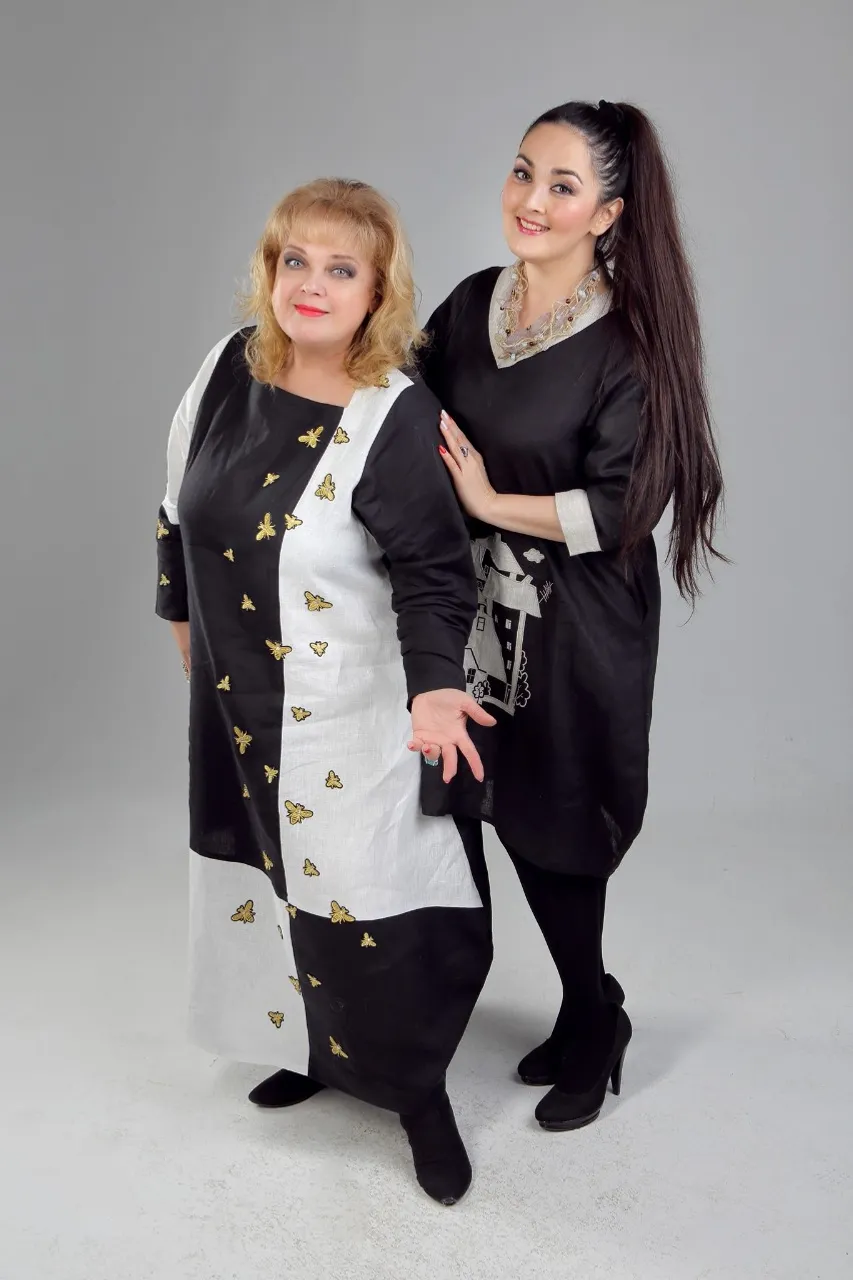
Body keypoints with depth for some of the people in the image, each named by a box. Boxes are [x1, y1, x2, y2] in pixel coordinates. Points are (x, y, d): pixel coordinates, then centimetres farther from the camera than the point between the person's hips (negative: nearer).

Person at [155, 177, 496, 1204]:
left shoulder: (399, 419, -19)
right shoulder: (232, 365, -2)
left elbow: (433, 573, -17)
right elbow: (181, 505, 11)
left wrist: (435, 685, -32)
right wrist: (183, 611, 20)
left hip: (346, 716, -6)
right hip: (236, 696, 6)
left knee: (361, 893, 1)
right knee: (269, 871, 19)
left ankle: (417, 1088, 25)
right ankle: (313, 1044, 43)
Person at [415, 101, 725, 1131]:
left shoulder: (630, 341, -14)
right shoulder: (472, 304, 3)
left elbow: (624, 505, -18)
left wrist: (494, 504, -16)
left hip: (578, 629, -5)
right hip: (482, 610, 6)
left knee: (551, 824, 7)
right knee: (508, 811, 13)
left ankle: (590, 1023, 35)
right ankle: (591, 1017, 37)